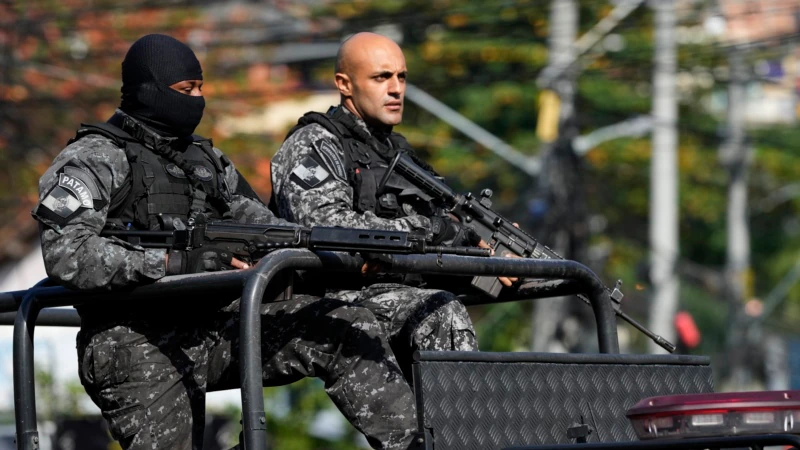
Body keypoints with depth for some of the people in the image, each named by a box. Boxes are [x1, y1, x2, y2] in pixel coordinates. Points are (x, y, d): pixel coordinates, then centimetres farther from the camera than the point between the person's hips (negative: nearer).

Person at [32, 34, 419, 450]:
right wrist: (174, 262, -25)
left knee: (349, 330, -7)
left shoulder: (206, 160, 18)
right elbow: (66, 255, -20)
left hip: (212, 329, 6)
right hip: (136, 348, -6)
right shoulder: (94, 160, -6)